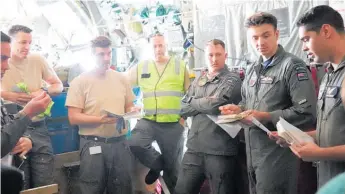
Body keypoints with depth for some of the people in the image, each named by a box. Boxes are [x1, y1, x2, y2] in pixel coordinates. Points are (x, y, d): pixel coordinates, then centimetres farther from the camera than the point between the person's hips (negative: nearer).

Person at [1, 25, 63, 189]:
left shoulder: (37, 60, 4)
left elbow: (58, 85, 10)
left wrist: (44, 91, -8)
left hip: (38, 129, 3)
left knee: (45, 184, 7)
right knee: (19, 186, 7)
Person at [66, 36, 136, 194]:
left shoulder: (121, 78, 8)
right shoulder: (80, 82, -5)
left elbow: (129, 106, 17)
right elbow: (73, 118, -10)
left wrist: (133, 111, -6)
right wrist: (100, 119, -21)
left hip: (120, 142, 4)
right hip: (93, 144, -4)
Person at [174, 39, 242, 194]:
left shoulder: (232, 79, -3)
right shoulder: (198, 82, 15)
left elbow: (216, 105, -18)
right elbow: (183, 109, 7)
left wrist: (194, 102, 0)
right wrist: (206, 103, -7)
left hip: (220, 150, -5)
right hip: (194, 148, 6)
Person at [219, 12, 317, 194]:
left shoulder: (293, 66, -10)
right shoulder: (253, 69, 15)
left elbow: (306, 112, -19)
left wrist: (267, 117, -22)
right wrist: (238, 109, 2)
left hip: (277, 152, -8)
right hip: (252, 150, 8)